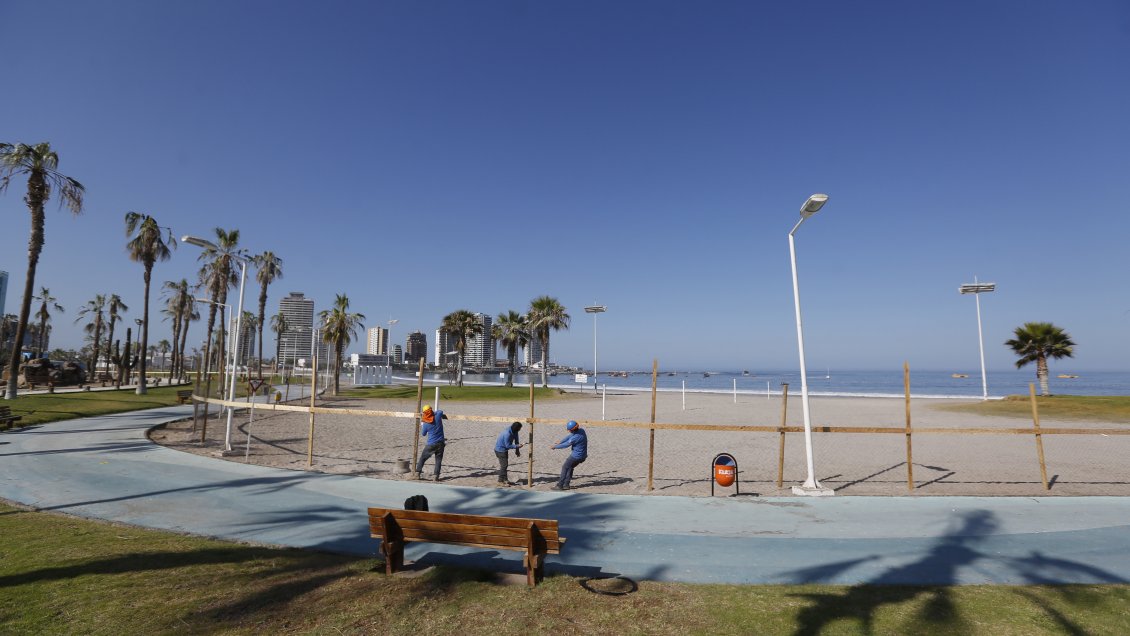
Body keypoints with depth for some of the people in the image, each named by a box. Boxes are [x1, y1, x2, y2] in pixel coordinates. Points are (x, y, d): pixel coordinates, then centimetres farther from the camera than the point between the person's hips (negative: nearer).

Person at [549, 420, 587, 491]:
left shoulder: (575, 438, -28)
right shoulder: (581, 430, -3)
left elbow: (565, 445, -16)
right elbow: (569, 436, 9)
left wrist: (554, 446, -2)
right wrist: (560, 442, 11)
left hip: (576, 456, -9)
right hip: (582, 455, 9)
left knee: (565, 468, 5)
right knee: (569, 467, 22)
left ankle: (560, 485, 9)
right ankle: (566, 485, 26)